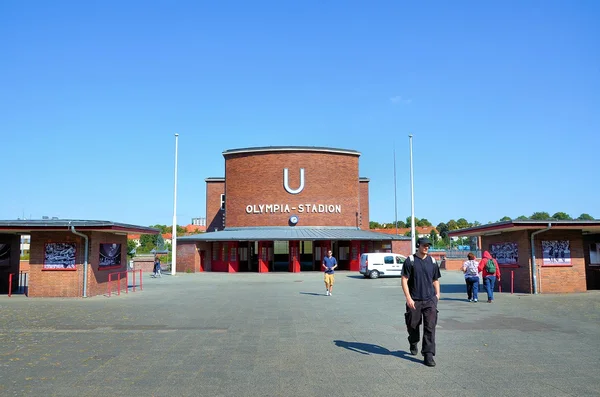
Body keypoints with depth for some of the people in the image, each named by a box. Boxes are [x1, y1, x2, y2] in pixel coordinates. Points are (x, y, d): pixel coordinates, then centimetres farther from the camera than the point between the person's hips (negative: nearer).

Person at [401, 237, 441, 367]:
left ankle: (428, 355, 0)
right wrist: (408, 298, -13)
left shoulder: (432, 261, 9)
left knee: (430, 327, -5)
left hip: (430, 300, 2)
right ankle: (413, 344, 41)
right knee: (413, 325, 12)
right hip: (414, 300, -2)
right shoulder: (410, 261, -4)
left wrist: (437, 294, 8)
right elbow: (404, 280, -7)